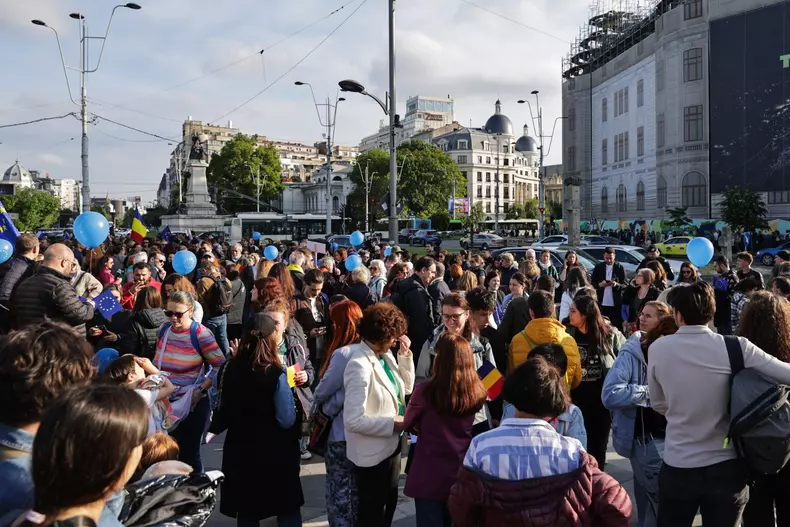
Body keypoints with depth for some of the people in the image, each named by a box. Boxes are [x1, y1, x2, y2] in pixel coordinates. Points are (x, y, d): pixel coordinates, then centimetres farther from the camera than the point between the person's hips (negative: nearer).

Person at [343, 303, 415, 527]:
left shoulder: (386, 354, -2)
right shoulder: (360, 365, -28)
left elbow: (406, 388, 9)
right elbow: (353, 420, -31)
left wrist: (405, 356, -5)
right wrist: (393, 423, -23)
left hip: (391, 445, 8)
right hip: (372, 453, -8)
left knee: (389, 503, 27)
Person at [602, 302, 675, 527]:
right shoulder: (633, 353, -12)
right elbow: (610, 395, -23)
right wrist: (651, 392, -20)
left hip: (669, 437, 5)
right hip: (646, 439, -4)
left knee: (650, 503, 16)